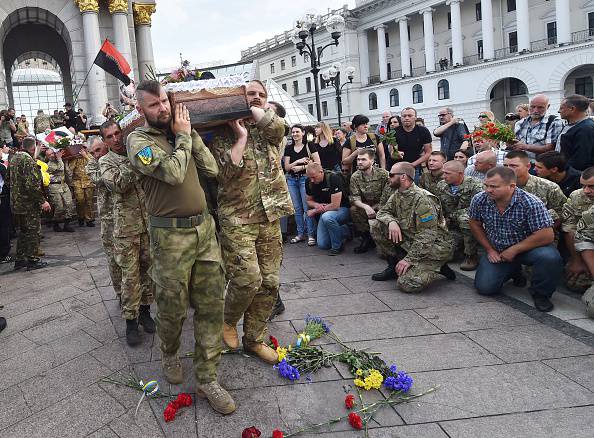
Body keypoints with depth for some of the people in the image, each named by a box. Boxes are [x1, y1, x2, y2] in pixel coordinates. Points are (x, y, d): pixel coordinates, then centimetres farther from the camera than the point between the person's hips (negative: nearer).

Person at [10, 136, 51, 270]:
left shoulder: (14, 158, 10)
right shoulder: (28, 161, -18)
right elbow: (32, 184, -24)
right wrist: (42, 201, -19)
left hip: (16, 203, 9)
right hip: (29, 204, -9)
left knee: (21, 232, 17)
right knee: (33, 232, 2)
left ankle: (19, 260, 23)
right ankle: (32, 261, 7)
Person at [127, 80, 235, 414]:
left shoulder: (181, 130, 12)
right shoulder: (139, 139, -6)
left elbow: (211, 169, 4)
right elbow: (174, 173, -21)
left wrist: (190, 133, 0)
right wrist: (183, 136, -8)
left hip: (204, 226, 5)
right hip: (171, 234, -5)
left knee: (212, 303, 4)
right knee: (173, 306, 9)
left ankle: (207, 378, 15)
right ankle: (170, 354, 40)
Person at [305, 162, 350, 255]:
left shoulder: (333, 178, -24)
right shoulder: (309, 182, -6)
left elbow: (335, 205, -27)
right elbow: (309, 200, 9)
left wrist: (315, 211, -16)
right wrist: (317, 205, -15)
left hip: (342, 209, -6)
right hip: (325, 211, 6)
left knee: (327, 217, -39)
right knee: (322, 245, -4)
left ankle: (337, 246, -18)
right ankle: (344, 230, 19)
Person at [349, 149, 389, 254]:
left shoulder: (383, 174, -12)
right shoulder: (355, 177, -5)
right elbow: (354, 198, -13)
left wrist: (374, 207, -22)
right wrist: (366, 207, -33)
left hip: (380, 206, -2)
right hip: (365, 206, 2)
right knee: (354, 210, -28)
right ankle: (367, 239, -9)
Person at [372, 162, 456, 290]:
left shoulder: (423, 199, -23)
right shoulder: (397, 195, 5)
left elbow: (428, 237, -25)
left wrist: (409, 259, -26)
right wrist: (391, 221, -18)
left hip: (434, 246, -8)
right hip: (410, 240, 8)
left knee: (407, 284, -26)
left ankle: (436, 267, 1)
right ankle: (394, 265, 1)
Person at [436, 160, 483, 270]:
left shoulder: (475, 185, -12)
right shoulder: (441, 186, 6)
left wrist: (452, 215, -18)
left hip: (470, 226, -4)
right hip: (450, 228, 4)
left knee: (465, 218, -39)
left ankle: (471, 256, -21)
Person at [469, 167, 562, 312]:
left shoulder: (531, 203, -27)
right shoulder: (479, 200, -15)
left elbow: (547, 236, -27)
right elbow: (475, 225, 4)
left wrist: (514, 250, -21)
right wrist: (490, 249, -2)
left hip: (527, 248, -4)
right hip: (497, 251, 4)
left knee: (550, 257, -35)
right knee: (484, 287, -8)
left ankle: (540, 293, -3)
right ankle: (514, 269, 25)